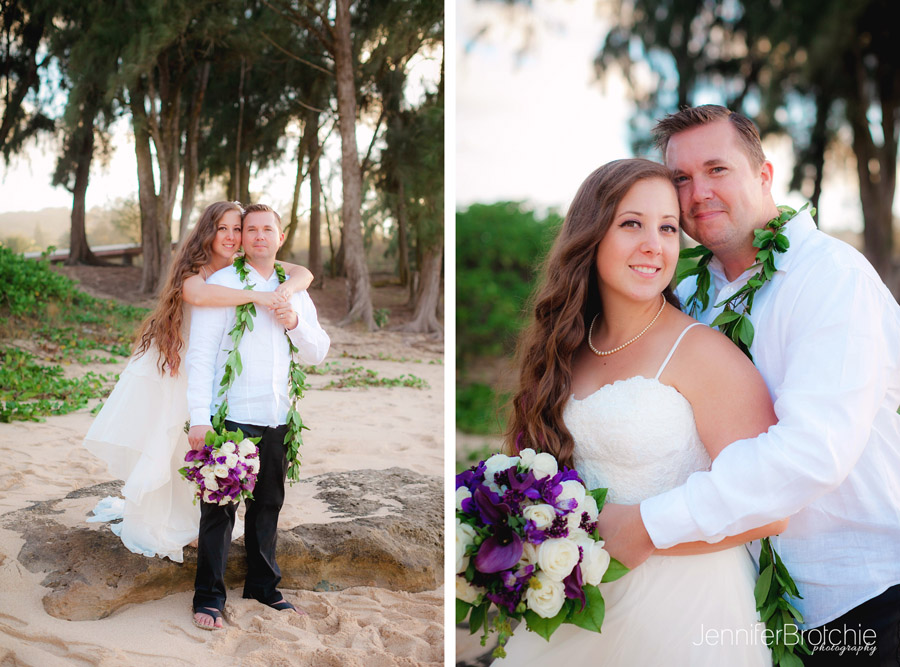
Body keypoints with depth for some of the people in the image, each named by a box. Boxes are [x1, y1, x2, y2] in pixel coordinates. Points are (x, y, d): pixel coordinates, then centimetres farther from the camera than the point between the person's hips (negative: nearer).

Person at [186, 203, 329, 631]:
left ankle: (263, 585, 26)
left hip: (277, 420, 5)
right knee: (220, 507, -2)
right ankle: (209, 596, 9)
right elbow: (200, 352, -6)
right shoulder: (221, 283, 0)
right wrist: (199, 417, -13)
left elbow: (317, 353, 16)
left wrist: (295, 322, -5)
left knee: (269, 504, 13)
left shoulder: (295, 291, 15)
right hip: (230, 418, -5)